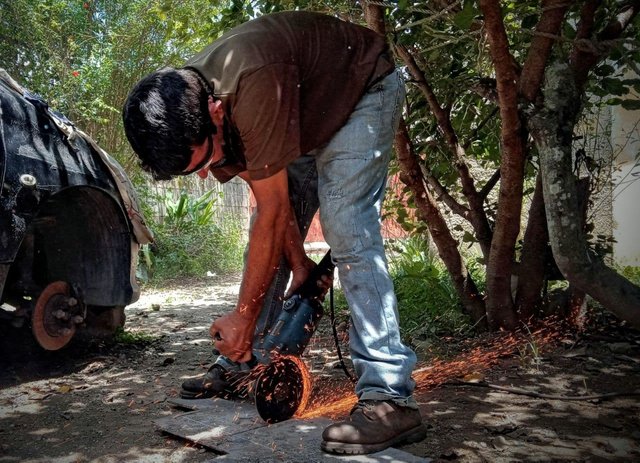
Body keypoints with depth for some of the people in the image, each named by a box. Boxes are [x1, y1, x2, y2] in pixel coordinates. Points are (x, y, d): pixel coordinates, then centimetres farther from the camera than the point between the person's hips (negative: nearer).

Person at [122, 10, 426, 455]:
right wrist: (299, 262, -11)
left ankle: (390, 398, -27)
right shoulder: (185, 109, -15)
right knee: (267, 240, 2)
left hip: (366, 90, -8)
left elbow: (274, 211, -33)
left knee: (346, 228, -25)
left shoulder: (254, 86, -41)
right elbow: (270, 201, -7)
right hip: (309, 116, 8)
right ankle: (240, 365, 12)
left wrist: (243, 316, -25)